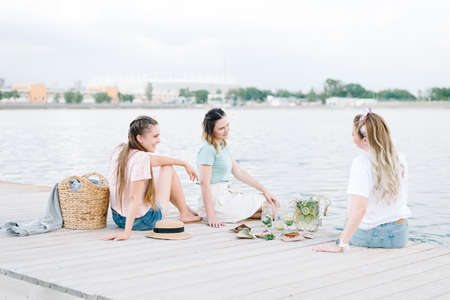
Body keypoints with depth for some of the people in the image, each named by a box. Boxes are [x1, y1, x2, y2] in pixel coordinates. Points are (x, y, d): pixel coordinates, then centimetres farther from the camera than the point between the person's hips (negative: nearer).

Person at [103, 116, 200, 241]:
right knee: (168, 169, 12)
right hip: (144, 221, -7)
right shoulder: (140, 158, -27)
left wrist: (185, 164, 22)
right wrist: (127, 232, -33)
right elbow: (134, 197, -32)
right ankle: (185, 214, 27)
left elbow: (156, 160, 11)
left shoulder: (120, 150, -1)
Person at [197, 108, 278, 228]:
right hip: (216, 200, -9)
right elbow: (204, 183, -23)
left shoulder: (223, 145, 12)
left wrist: (264, 190, 9)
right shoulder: (208, 149, -18)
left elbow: (238, 172, 15)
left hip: (226, 194, 9)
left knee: (271, 201, 18)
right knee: (268, 205, -1)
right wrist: (211, 217, -27)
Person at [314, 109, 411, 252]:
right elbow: (402, 200, 8)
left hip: (371, 235, -5)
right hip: (400, 235, 5)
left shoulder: (362, 163, -23)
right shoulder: (400, 159, -4)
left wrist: (340, 244, -34)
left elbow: (359, 209, -33)